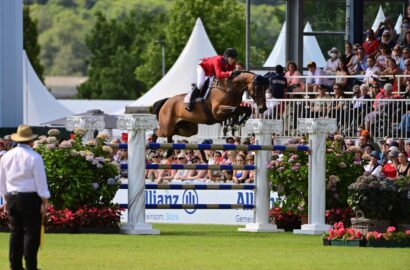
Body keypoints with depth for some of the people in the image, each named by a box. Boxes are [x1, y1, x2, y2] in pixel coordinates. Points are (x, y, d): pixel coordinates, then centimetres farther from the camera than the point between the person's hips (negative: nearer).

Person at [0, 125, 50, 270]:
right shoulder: (34, 157, -10)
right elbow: (41, 181, -10)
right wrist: (45, 202, -5)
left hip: (12, 198, 5)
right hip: (30, 198, -5)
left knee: (15, 233, 11)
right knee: (31, 233, -2)